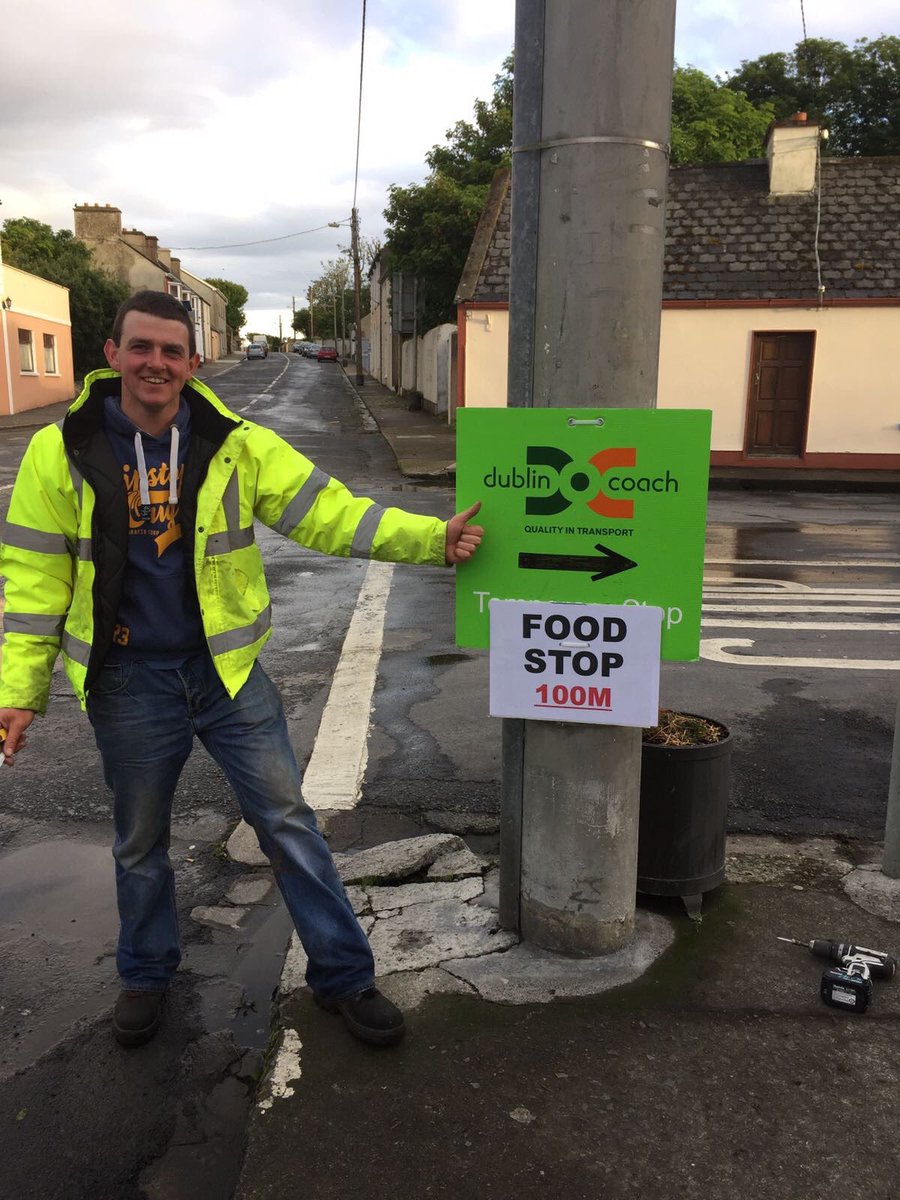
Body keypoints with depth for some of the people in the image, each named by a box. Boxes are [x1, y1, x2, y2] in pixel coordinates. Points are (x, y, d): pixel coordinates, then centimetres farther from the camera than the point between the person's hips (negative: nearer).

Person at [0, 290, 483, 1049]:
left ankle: (344, 975, 23)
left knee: (288, 820, 5)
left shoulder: (236, 444, -6)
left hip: (228, 669, 0)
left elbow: (329, 514, -12)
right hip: (129, 682, 0)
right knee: (140, 840, 18)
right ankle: (147, 974, 44)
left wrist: (433, 538, -24)